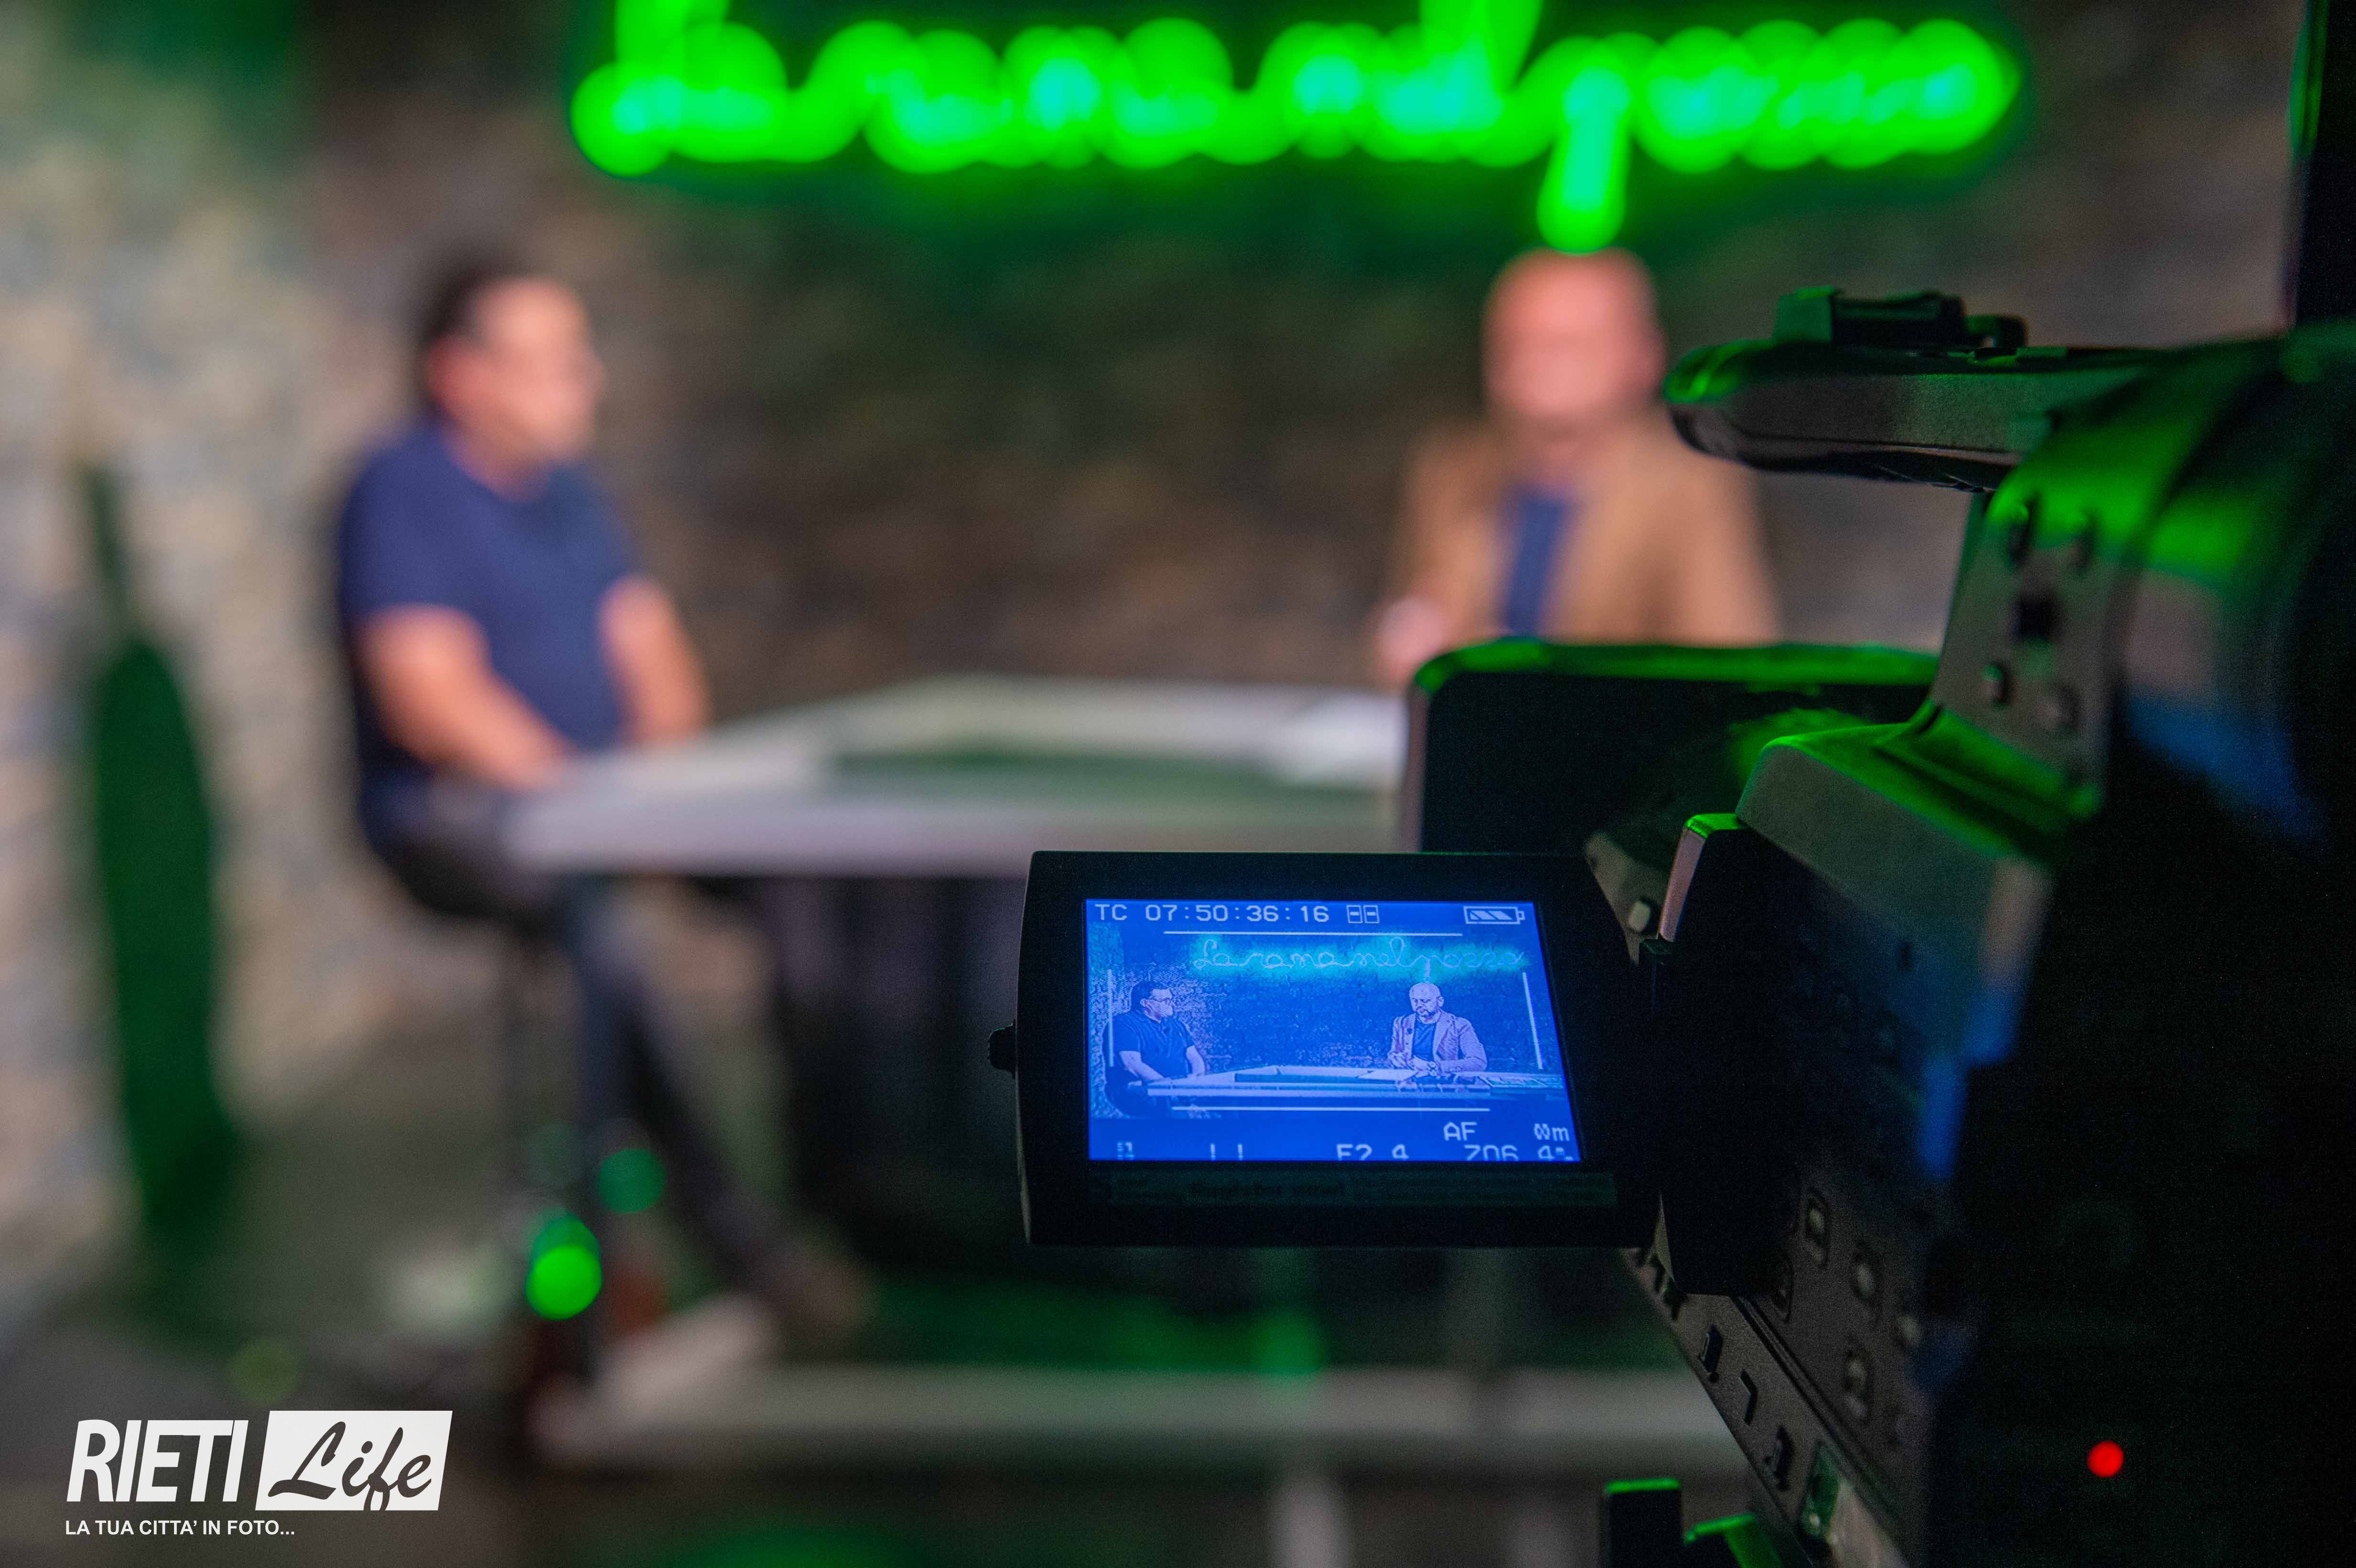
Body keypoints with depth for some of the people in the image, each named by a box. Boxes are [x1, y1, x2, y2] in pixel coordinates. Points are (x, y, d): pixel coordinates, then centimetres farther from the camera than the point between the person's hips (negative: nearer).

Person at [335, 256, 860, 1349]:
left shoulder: (568, 490, 15)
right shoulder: (400, 494, -9)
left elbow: (649, 648, 14)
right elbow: (430, 703, -18)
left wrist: (668, 773, -5)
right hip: (456, 817, -7)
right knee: (604, 911, -36)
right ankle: (726, 1224, -26)